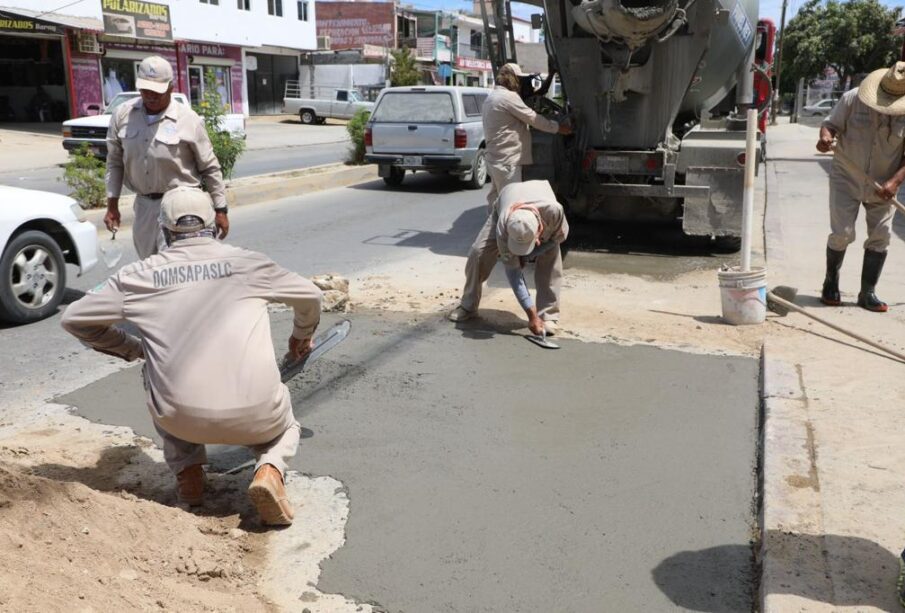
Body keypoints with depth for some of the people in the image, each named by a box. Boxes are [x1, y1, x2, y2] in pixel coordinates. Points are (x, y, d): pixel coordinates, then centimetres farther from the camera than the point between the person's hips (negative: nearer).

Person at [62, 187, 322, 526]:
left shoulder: (140, 275, 7)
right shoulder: (248, 262, 7)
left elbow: (74, 318, 16)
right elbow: (310, 296, 22)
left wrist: (130, 348, 29)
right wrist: (302, 336, 43)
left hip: (182, 419, 1)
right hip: (254, 416, -1)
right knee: (284, 424, 34)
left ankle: (187, 472, 21)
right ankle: (269, 470, 0)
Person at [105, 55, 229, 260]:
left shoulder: (188, 119, -9)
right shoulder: (122, 114, 2)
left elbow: (210, 168, -3)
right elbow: (115, 162, 10)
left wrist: (220, 210, -3)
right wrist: (112, 204, 8)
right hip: (143, 205, 5)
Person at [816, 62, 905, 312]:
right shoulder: (852, 99, -14)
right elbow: (831, 124, -6)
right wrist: (825, 136, -30)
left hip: (882, 185, 2)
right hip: (846, 179, -2)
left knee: (880, 236, 3)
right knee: (842, 233, -7)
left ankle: (868, 293, 15)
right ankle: (831, 282, 18)